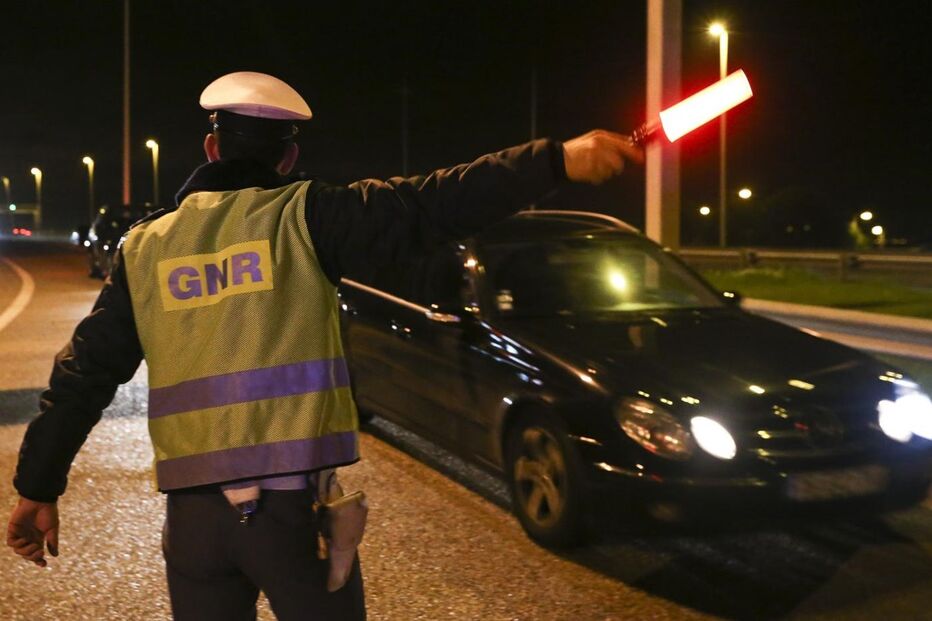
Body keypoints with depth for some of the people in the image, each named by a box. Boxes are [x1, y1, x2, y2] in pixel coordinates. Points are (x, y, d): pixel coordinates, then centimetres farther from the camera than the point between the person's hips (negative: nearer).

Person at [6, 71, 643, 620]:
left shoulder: (145, 246, 8)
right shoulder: (302, 217, -3)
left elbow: (85, 373, 9)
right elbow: (431, 207, -14)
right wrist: (558, 160, -18)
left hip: (192, 511, 3)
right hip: (294, 500, -3)